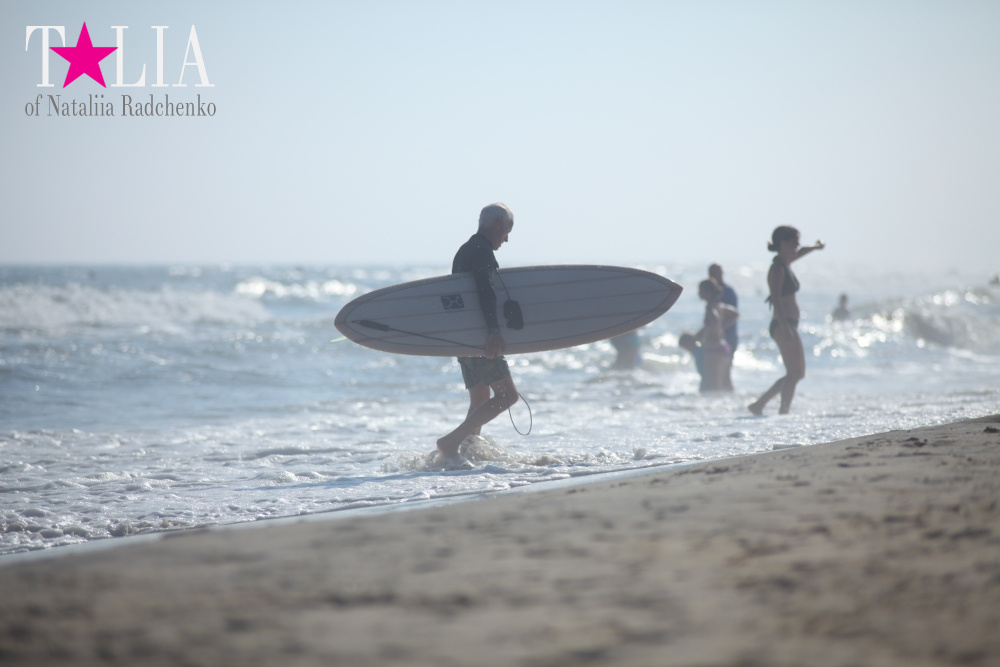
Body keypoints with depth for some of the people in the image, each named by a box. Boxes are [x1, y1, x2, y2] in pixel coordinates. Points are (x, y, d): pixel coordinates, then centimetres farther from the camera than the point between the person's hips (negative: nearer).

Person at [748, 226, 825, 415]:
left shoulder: (785, 264, 15)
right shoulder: (778, 268, -12)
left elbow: (800, 253, 38)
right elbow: (775, 299, -23)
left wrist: (816, 247, 57)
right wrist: (785, 327, -32)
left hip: (788, 325, 10)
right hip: (783, 324, -10)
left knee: (797, 373, 14)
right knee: (794, 373, -13)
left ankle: (759, 404, 16)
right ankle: (783, 412, -15)